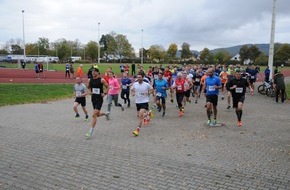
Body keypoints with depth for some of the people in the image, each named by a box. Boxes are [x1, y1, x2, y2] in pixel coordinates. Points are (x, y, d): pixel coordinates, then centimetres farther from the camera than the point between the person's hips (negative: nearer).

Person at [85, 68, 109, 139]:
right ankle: (105, 114, 52)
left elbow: (107, 87, 1)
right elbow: (88, 87, 21)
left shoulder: (101, 80, -9)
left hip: (99, 99, -6)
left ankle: (90, 132, -9)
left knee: (94, 115, -12)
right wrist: (90, 91, 2)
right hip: (93, 99, 6)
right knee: (97, 114, 16)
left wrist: (104, 93, -11)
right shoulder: (90, 80, 4)